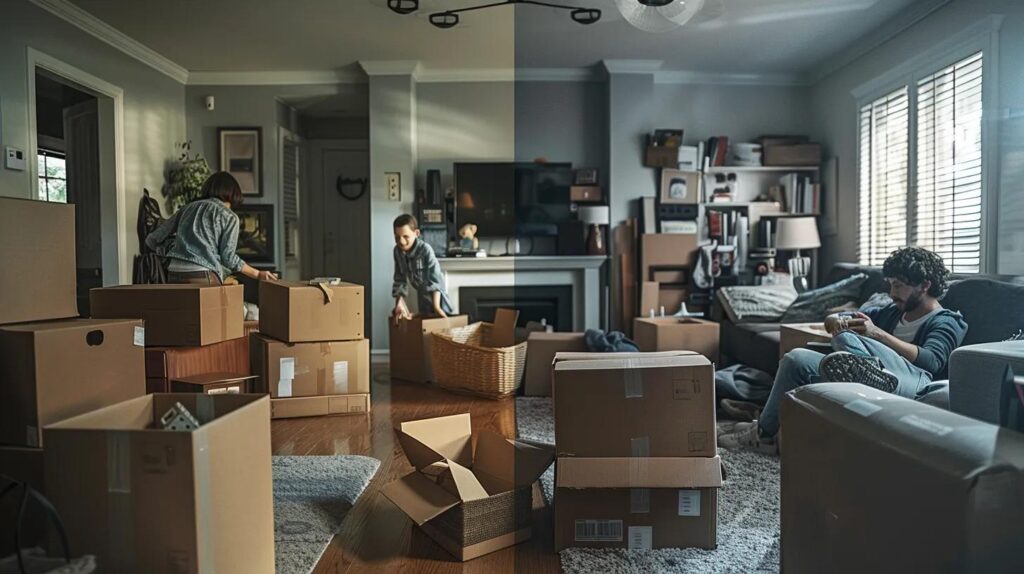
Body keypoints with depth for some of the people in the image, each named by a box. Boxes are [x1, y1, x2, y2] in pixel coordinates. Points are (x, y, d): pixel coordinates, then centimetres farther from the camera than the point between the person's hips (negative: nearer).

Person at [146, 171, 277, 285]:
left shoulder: (188, 208, 18)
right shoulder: (229, 216, 4)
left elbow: (152, 240, 18)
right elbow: (228, 256, -3)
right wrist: (258, 274, 4)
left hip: (174, 274, 5)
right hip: (202, 276, -5)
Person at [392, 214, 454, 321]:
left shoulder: (425, 249, -27)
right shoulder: (397, 251, -11)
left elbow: (435, 278, -29)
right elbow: (400, 280, -7)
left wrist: (436, 306, -36)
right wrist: (399, 304, -18)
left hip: (437, 295, -6)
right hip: (422, 295, 6)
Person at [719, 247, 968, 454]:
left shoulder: (946, 322, 14)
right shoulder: (892, 312, 33)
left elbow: (932, 361, -9)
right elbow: (831, 320, 28)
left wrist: (878, 334, -16)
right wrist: (838, 322, 2)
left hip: (916, 386, -6)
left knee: (846, 339, -35)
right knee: (797, 359, -18)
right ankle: (766, 433, -21)